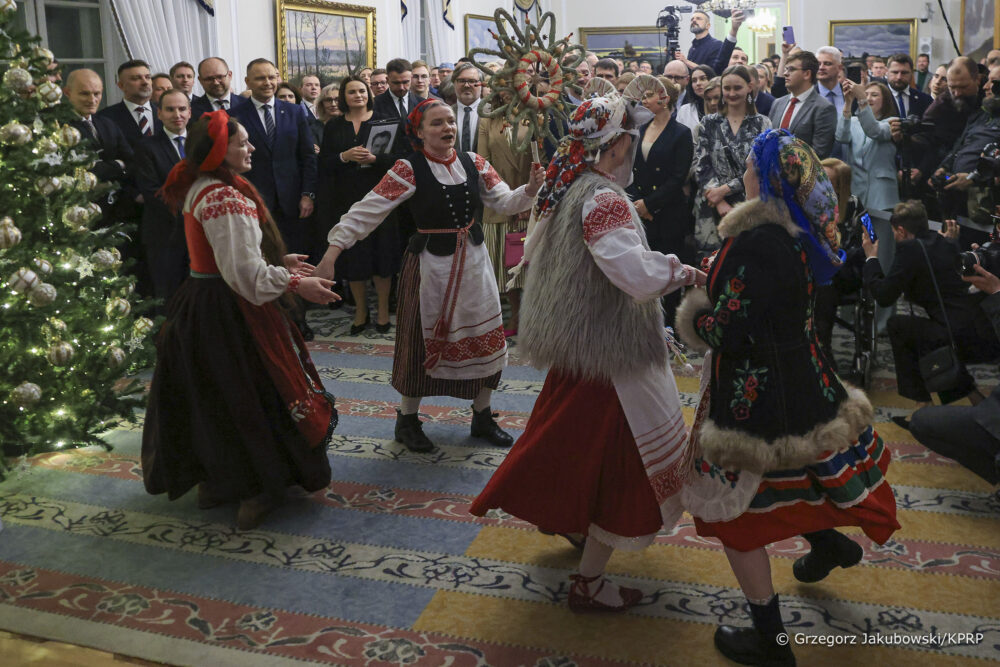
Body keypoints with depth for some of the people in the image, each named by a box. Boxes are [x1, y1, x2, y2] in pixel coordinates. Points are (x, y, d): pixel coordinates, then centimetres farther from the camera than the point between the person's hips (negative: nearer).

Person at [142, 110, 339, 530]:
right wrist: (296, 283, -16)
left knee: (208, 395, 19)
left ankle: (214, 480, 34)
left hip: (197, 303, 10)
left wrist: (277, 261, 16)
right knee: (251, 395, 2)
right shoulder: (226, 198, -22)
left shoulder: (196, 190, 10)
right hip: (229, 313, -10)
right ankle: (258, 491, 13)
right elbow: (245, 274, -25)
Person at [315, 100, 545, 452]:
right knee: (424, 340, 6)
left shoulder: (473, 162, 1)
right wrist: (333, 249, -25)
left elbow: (505, 203, 4)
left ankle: (482, 417, 29)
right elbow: (367, 210, -16)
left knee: (486, 338, 10)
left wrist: (530, 189, -16)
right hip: (431, 262, -5)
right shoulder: (409, 169, -12)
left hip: (473, 260, 5)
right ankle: (407, 420, 26)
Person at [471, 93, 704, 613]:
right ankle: (589, 581, 12)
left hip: (572, 339, 10)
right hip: (609, 346, -9)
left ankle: (568, 519, 50)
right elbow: (637, 274, -36)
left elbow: (534, 251, 17)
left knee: (580, 437, 28)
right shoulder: (603, 199, -24)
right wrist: (684, 272, -19)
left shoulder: (565, 189, 4)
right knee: (620, 457, 2)